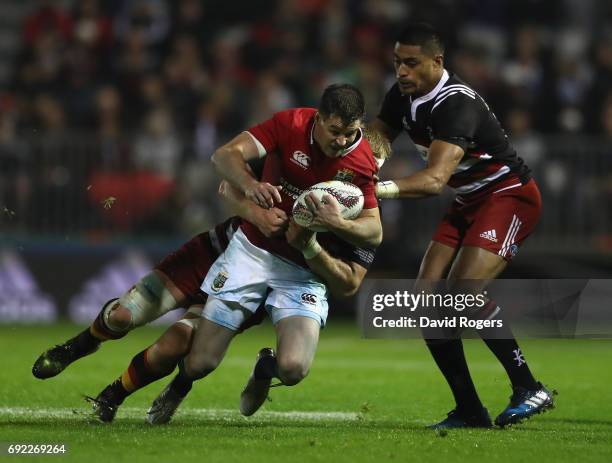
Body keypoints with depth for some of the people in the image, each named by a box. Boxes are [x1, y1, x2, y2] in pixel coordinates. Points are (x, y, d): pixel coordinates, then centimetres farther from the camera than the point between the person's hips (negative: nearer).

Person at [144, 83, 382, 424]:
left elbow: (374, 233, -13)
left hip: (304, 268, 0)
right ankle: (179, 387, 37)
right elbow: (226, 155, -18)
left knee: (294, 369, -22)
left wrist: (338, 223, -35)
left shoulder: (362, 163, -13)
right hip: (252, 250, 0)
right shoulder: (291, 124, -14)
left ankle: (265, 368, 18)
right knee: (201, 363, -4)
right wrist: (250, 184, -39)